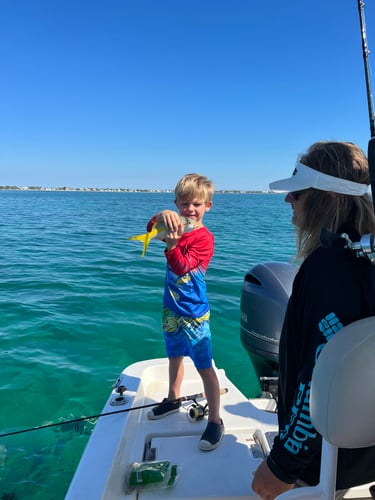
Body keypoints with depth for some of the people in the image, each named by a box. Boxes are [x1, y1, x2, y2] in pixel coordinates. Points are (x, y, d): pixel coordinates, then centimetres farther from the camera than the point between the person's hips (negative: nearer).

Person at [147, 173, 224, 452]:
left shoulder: (204, 238, -17)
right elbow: (151, 229, -12)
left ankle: (215, 421, 15)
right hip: (171, 309, 7)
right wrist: (162, 216, -33)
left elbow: (183, 267, -26)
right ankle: (173, 399, 46)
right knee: (175, 356, 25)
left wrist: (172, 245, -43)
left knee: (205, 367, 1)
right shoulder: (177, 227, 3)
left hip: (194, 315, -7)